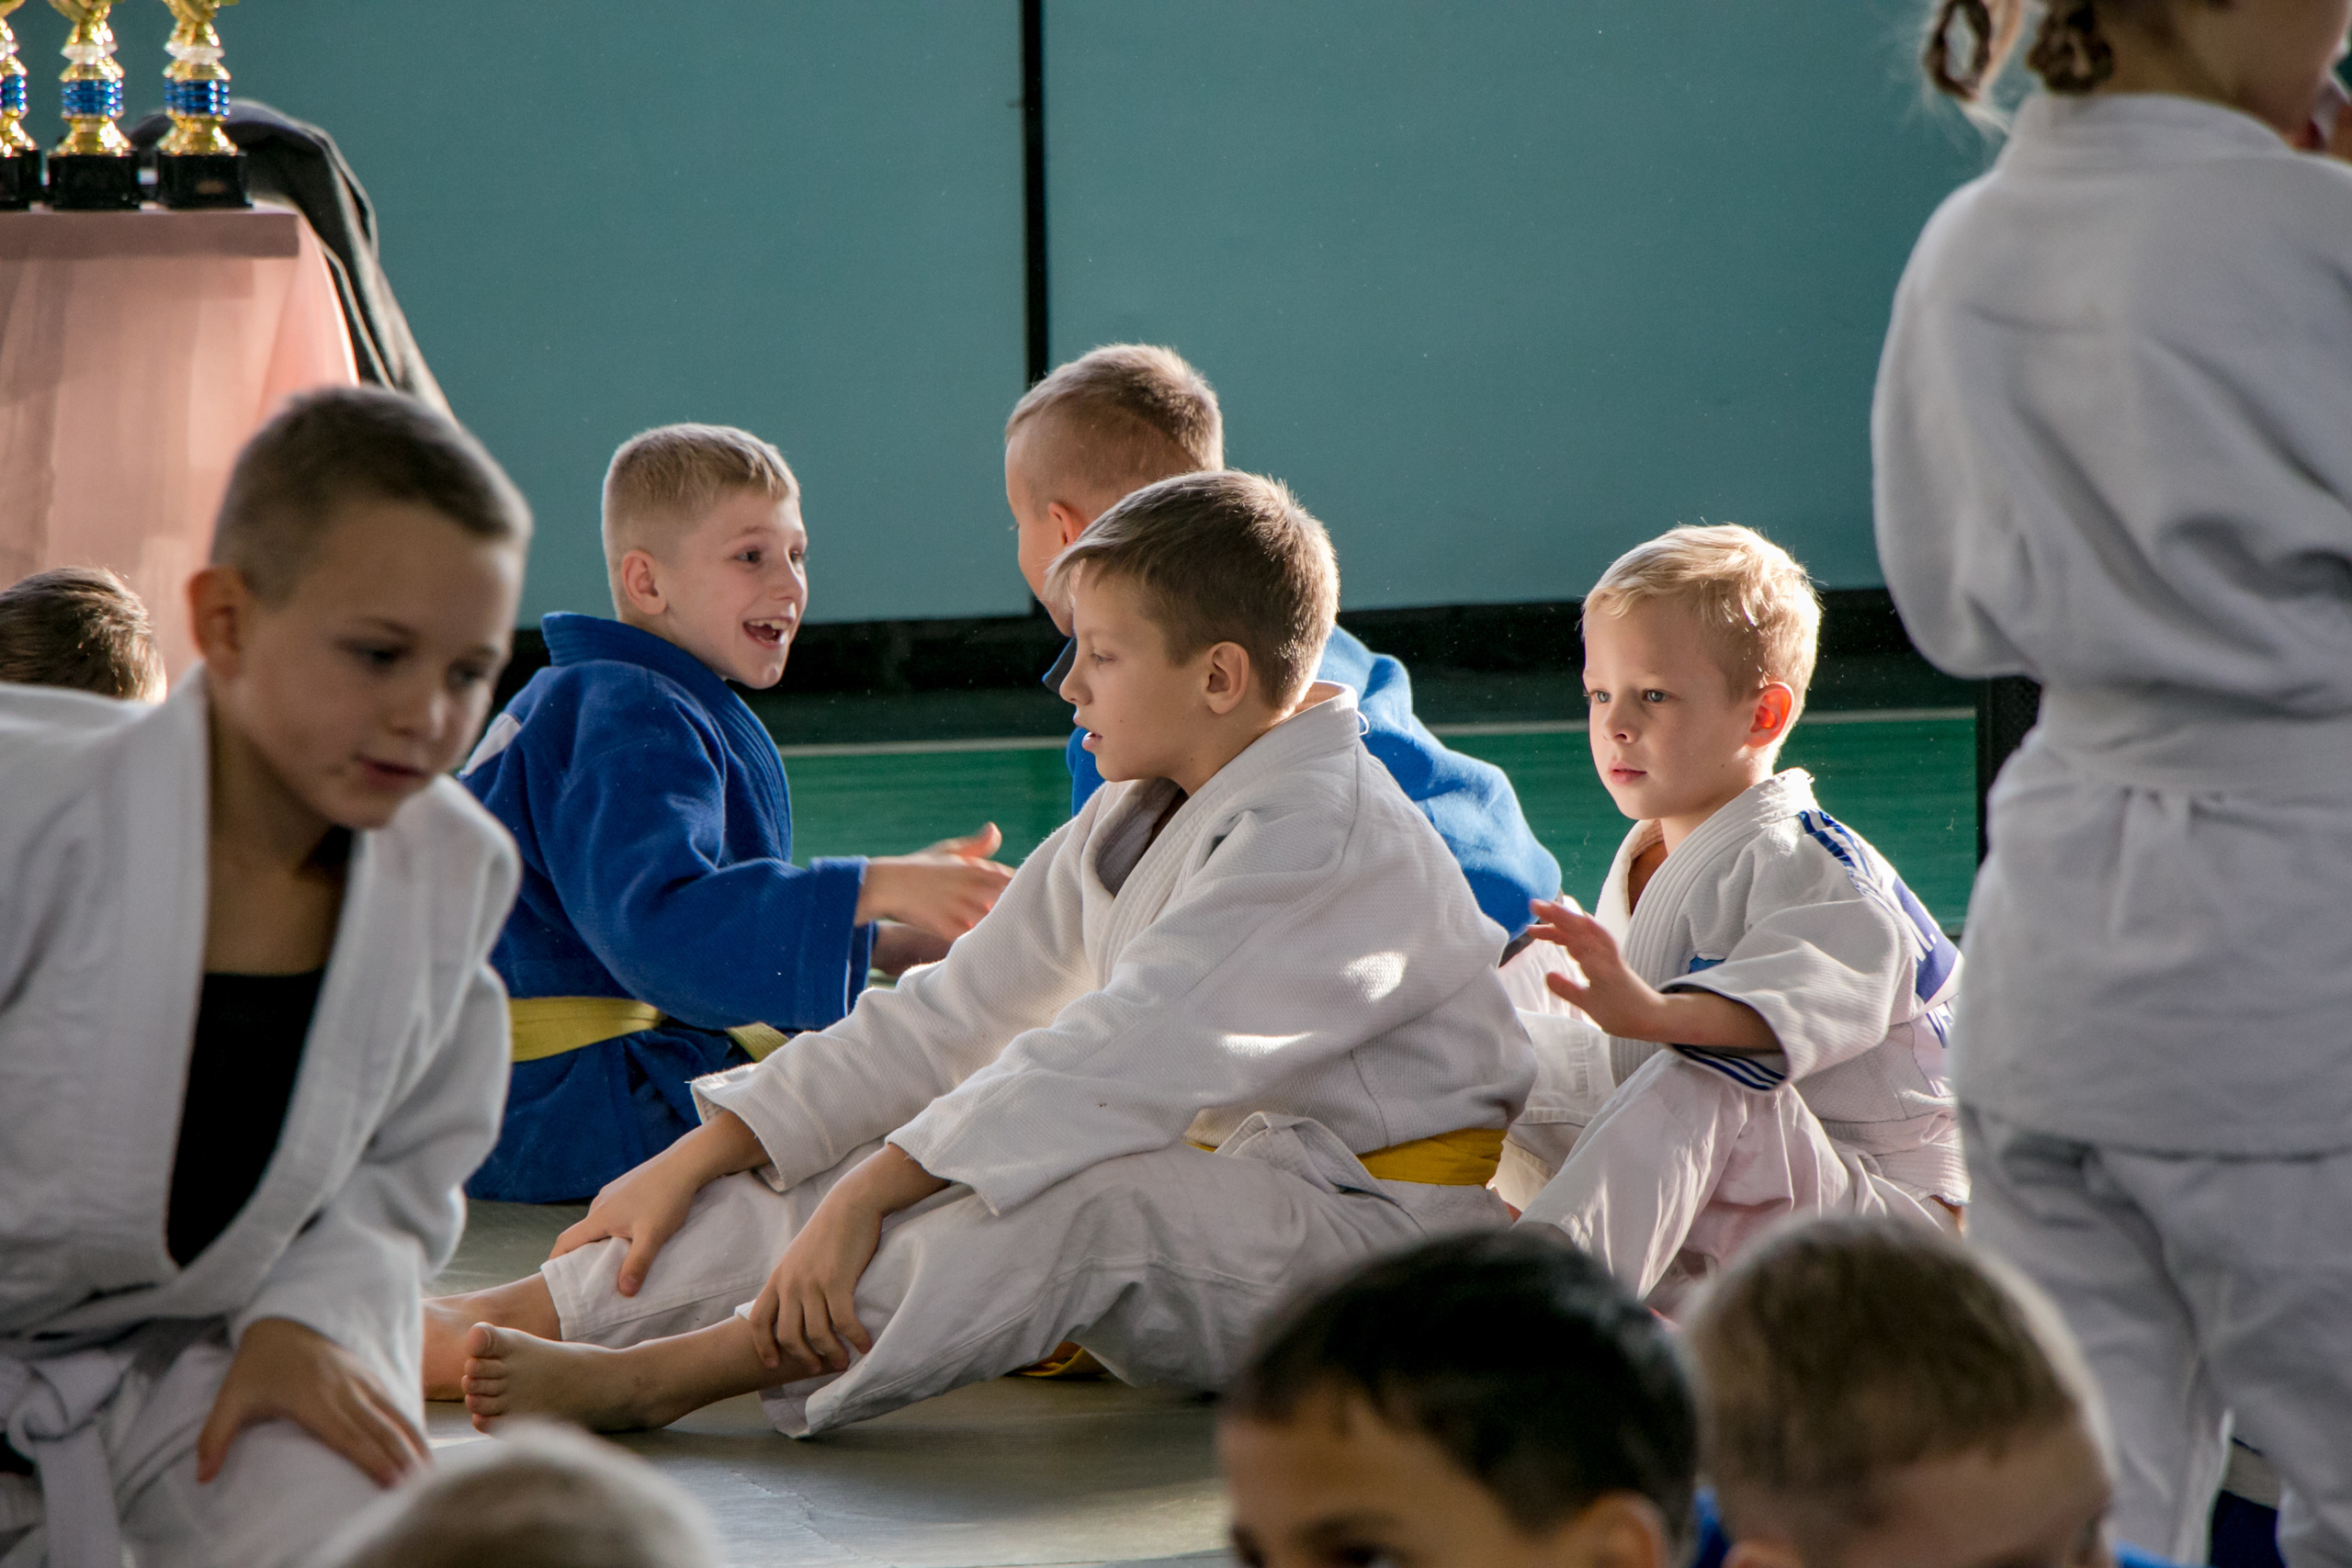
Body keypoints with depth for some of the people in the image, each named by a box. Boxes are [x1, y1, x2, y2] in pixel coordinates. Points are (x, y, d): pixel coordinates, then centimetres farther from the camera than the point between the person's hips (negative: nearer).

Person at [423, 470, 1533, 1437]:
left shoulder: (1329, 838, -19)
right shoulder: (1131, 822, 13)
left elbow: (1124, 1053, -30)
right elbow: (951, 1018, 12)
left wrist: (867, 1193, -35)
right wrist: (693, 1161, 5)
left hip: (1378, 1227, -9)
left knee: (1078, 1208, -36)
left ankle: (662, 1377, -40)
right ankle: (497, 1324, -11)